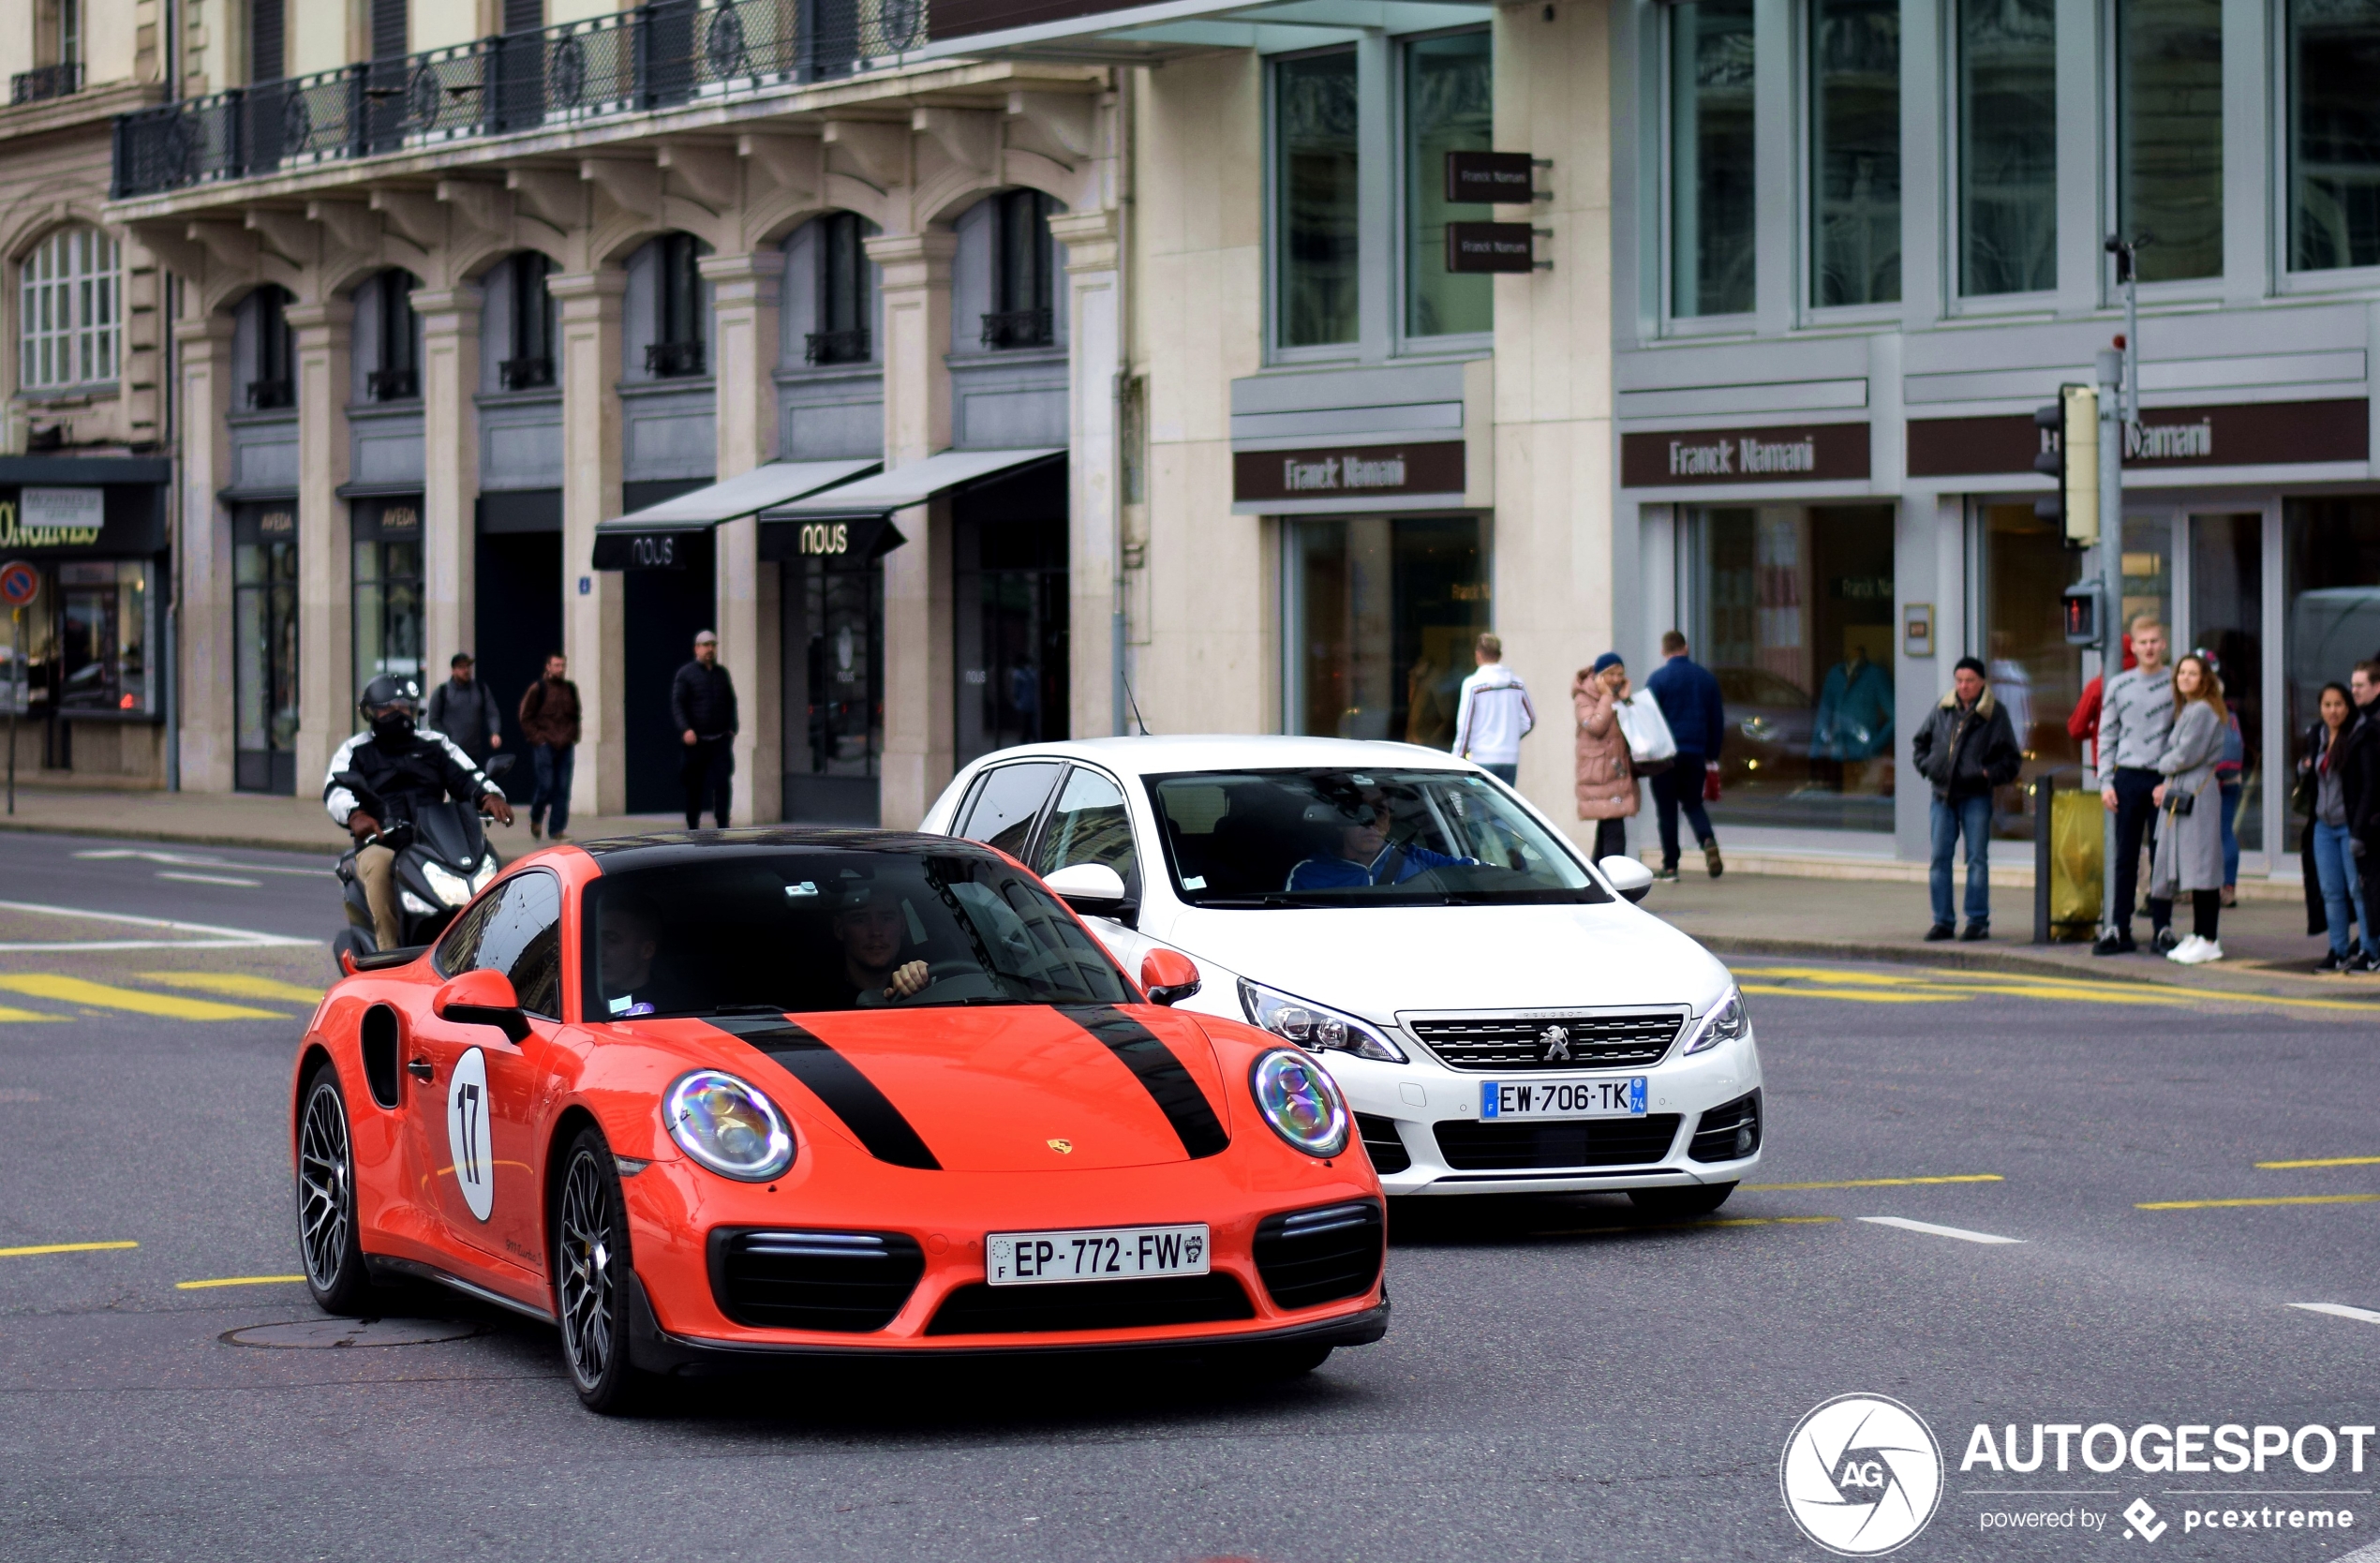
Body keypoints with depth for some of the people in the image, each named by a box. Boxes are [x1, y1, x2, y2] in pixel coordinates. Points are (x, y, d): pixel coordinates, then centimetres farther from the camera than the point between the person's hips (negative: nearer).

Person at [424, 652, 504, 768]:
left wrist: (495, 733, -13)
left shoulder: (482, 690, 10)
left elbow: (492, 714, 6)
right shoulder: (441, 692, 2)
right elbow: (434, 720, 3)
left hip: (475, 752, 3)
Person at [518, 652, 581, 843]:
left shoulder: (570, 689, 11)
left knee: (563, 789, 1)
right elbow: (525, 718, 0)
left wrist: (573, 736, 7)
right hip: (544, 746, -4)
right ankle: (536, 818, 19)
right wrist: (538, 738, -8)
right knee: (546, 785, -7)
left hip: (565, 746, 4)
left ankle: (559, 829, 5)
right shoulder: (537, 689, -3)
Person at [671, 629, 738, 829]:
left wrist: (731, 728, 6)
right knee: (695, 788, 5)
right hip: (696, 741, -2)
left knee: (723, 782, -11)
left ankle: (722, 826, -11)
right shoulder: (685, 674, 0)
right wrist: (685, 730, -20)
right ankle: (693, 827, 17)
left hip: (721, 740, 2)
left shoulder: (721, 673, 13)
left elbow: (731, 702, 19)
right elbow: (677, 704, -7)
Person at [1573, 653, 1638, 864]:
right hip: (1599, 773, -8)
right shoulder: (1584, 698, -4)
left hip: (1620, 772, 8)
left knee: (1606, 830, 10)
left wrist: (1625, 699, 2)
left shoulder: (1619, 695, 18)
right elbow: (1595, 726, -18)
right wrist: (1607, 697, -12)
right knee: (1614, 832, -17)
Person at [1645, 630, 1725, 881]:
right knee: (1693, 803, 17)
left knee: (1667, 809, 3)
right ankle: (1708, 841, -12)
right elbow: (1717, 719, 13)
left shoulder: (1658, 678, -6)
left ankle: (1670, 866, 3)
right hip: (1696, 753, 4)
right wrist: (1712, 754, 21)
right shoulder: (1706, 677, 8)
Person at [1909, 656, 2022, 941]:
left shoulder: (1995, 713, -1)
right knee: (1940, 858, 3)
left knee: (1977, 859, -2)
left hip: (1976, 797, -4)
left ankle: (1978, 921, 4)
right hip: (1943, 795, 4)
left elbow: (2011, 759, 2)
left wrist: (1989, 774, -13)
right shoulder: (1943, 709, 9)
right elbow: (1920, 743, 22)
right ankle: (1942, 921, 9)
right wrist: (1926, 766, 5)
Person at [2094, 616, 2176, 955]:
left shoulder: (2177, 684, 3)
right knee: (2125, 857, 3)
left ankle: (2162, 928, 7)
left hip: (2165, 778, -1)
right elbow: (2107, 736, 9)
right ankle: (2119, 930, 5)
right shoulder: (2118, 686, 8)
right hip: (2128, 778, 1)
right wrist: (2106, 782, 1)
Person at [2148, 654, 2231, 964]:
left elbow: (2186, 755, -16)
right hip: (2180, 793, 10)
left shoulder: (2202, 711, -11)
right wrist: (2167, 786, 7)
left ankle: (2208, 941, -9)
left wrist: (2163, 765, 2)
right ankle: (2197, 936, 13)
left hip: (2197, 795, -10)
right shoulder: (2186, 710, 19)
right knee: (2188, 866, 10)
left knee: (2200, 866, -9)